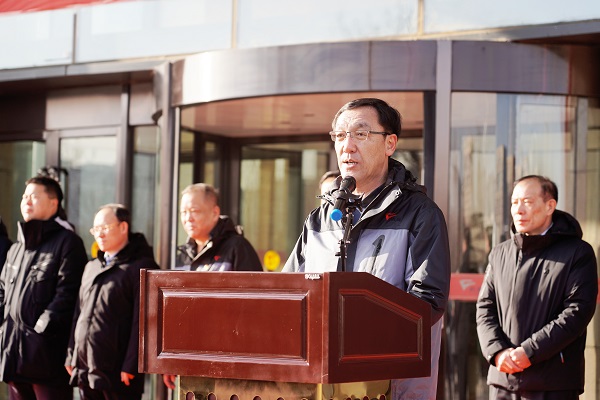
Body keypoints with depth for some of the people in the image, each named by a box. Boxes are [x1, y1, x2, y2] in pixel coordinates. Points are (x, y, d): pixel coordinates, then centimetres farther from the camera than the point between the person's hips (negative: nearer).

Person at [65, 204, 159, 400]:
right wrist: (71, 355, 14)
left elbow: (141, 321, -12)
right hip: (85, 368, 7)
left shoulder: (141, 267, -6)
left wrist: (131, 366, -17)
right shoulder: (91, 267, 19)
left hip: (118, 370, -7)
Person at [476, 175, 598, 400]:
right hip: (503, 381, 5)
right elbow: (485, 308, 13)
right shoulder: (500, 254, 15)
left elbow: (578, 311, -9)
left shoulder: (578, 253, 0)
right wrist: (497, 351, -7)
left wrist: (529, 351, -15)